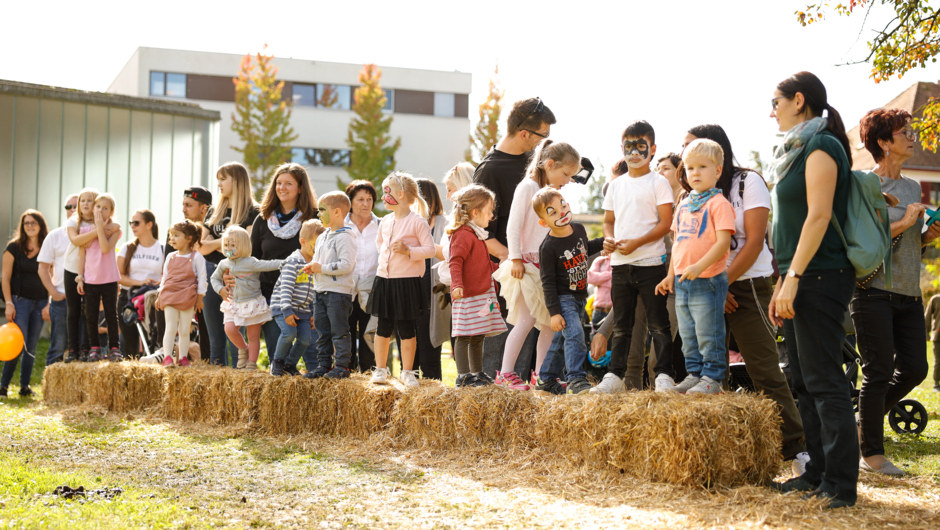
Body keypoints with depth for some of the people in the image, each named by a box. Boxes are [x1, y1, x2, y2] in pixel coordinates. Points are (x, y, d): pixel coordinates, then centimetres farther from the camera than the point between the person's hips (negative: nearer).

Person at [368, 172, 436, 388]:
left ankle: (407, 372, 12)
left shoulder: (417, 221, -10)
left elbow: (430, 249, -13)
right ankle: (380, 370, 19)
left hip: (407, 281, -5)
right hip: (384, 279, 5)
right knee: (383, 326, 9)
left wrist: (409, 251, -22)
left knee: (406, 328, 2)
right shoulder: (385, 221, 9)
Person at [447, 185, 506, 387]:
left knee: (478, 336, 14)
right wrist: (457, 285, -33)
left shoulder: (477, 234, 19)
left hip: (483, 293, 10)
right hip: (468, 294, -10)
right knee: (464, 336, -5)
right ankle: (463, 376, -3)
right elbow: (455, 262, -22)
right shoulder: (463, 235, -14)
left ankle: (476, 374, 21)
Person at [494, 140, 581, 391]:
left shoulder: (555, 193, 17)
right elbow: (513, 226, -12)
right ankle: (505, 373, -4)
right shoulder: (528, 187, -7)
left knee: (551, 321, 5)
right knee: (527, 319, -10)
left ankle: (540, 374, 13)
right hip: (527, 264, -8)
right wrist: (515, 259, -15)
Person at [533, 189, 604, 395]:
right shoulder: (548, 248, -20)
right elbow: (548, 282, -17)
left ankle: (547, 378, 25)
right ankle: (577, 379, -22)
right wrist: (554, 312, -20)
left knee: (561, 339, 14)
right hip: (562, 298, -7)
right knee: (575, 333, -23)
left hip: (579, 297, 7)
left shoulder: (579, 229, 0)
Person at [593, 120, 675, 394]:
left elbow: (666, 223, -8)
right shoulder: (616, 185, 14)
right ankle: (615, 375, 13)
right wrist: (609, 238, -4)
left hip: (650, 262, -5)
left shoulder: (658, 183, -2)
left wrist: (636, 243, -17)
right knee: (621, 325, 10)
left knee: (658, 323, -2)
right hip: (620, 263, 5)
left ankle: (664, 374, 3)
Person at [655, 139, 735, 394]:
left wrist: (700, 266, -27)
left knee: (708, 334, -2)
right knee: (688, 335, 14)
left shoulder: (718, 203, -10)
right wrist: (671, 275, 17)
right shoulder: (684, 205, 14)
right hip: (683, 282, 8)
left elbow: (723, 242, -18)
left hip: (708, 280, -8)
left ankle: (712, 377, 6)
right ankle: (694, 373, 24)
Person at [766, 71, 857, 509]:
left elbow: (819, 216, -18)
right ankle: (818, 472, 18)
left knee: (824, 380, -9)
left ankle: (840, 484, -6)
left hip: (820, 276, -10)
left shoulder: (820, 145, -10)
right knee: (803, 380, 11)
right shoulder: (798, 149, 19)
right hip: (801, 278, 10)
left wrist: (793, 278, -22)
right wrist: (782, 283, 19)